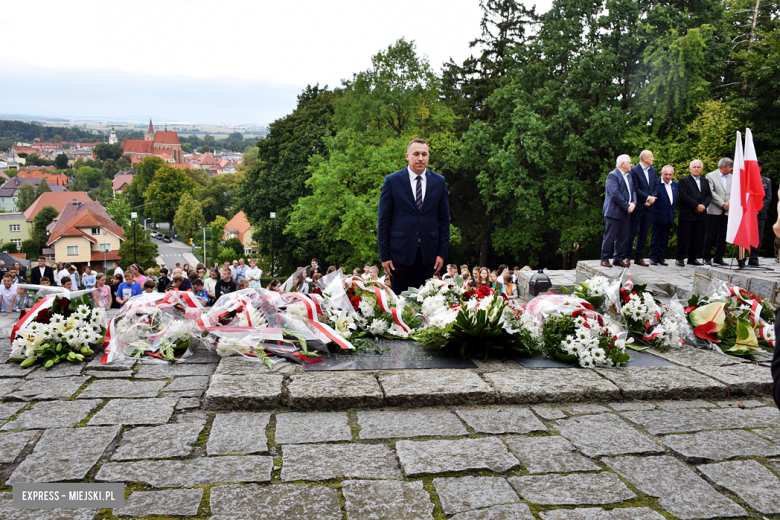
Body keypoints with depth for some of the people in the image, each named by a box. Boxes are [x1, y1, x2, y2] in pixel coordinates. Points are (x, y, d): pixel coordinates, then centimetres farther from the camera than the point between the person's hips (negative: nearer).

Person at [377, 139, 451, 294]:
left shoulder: (439, 182, 7)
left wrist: (442, 252, 2)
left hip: (428, 255, 2)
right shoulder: (392, 181, 0)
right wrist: (384, 256, -4)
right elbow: (383, 221, 1)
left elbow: (444, 219, 9)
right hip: (400, 253, -2)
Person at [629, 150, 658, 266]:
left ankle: (639, 257, 13)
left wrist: (651, 198, -5)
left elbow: (656, 187, 12)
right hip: (637, 206, -6)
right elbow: (635, 188, -12)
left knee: (643, 233, 7)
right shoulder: (634, 170, -7)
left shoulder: (653, 171, 14)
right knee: (632, 232, -2)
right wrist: (648, 198, -14)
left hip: (648, 207, 6)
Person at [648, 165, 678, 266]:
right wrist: (651, 198, -48)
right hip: (658, 215, -5)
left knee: (665, 238, 10)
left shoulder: (676, 184, 9)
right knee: (655, 238, 5)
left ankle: (661, 257, 19)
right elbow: (654, 193, -27)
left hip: (670, 216, 5)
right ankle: (653, 257, 15)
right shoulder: (657, 184, -11)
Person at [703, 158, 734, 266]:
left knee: (723, 235, 6)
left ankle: (718, 257, 13)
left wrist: (729, 203, -8)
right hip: (714, 211, -5)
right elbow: (711, 193, -10)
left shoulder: (732, 178, 14)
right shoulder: (711, 176, -2)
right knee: (710, 235, -2)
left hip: (727, 211, 5)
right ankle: (707, 257, 5)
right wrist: (722, 204, -13)